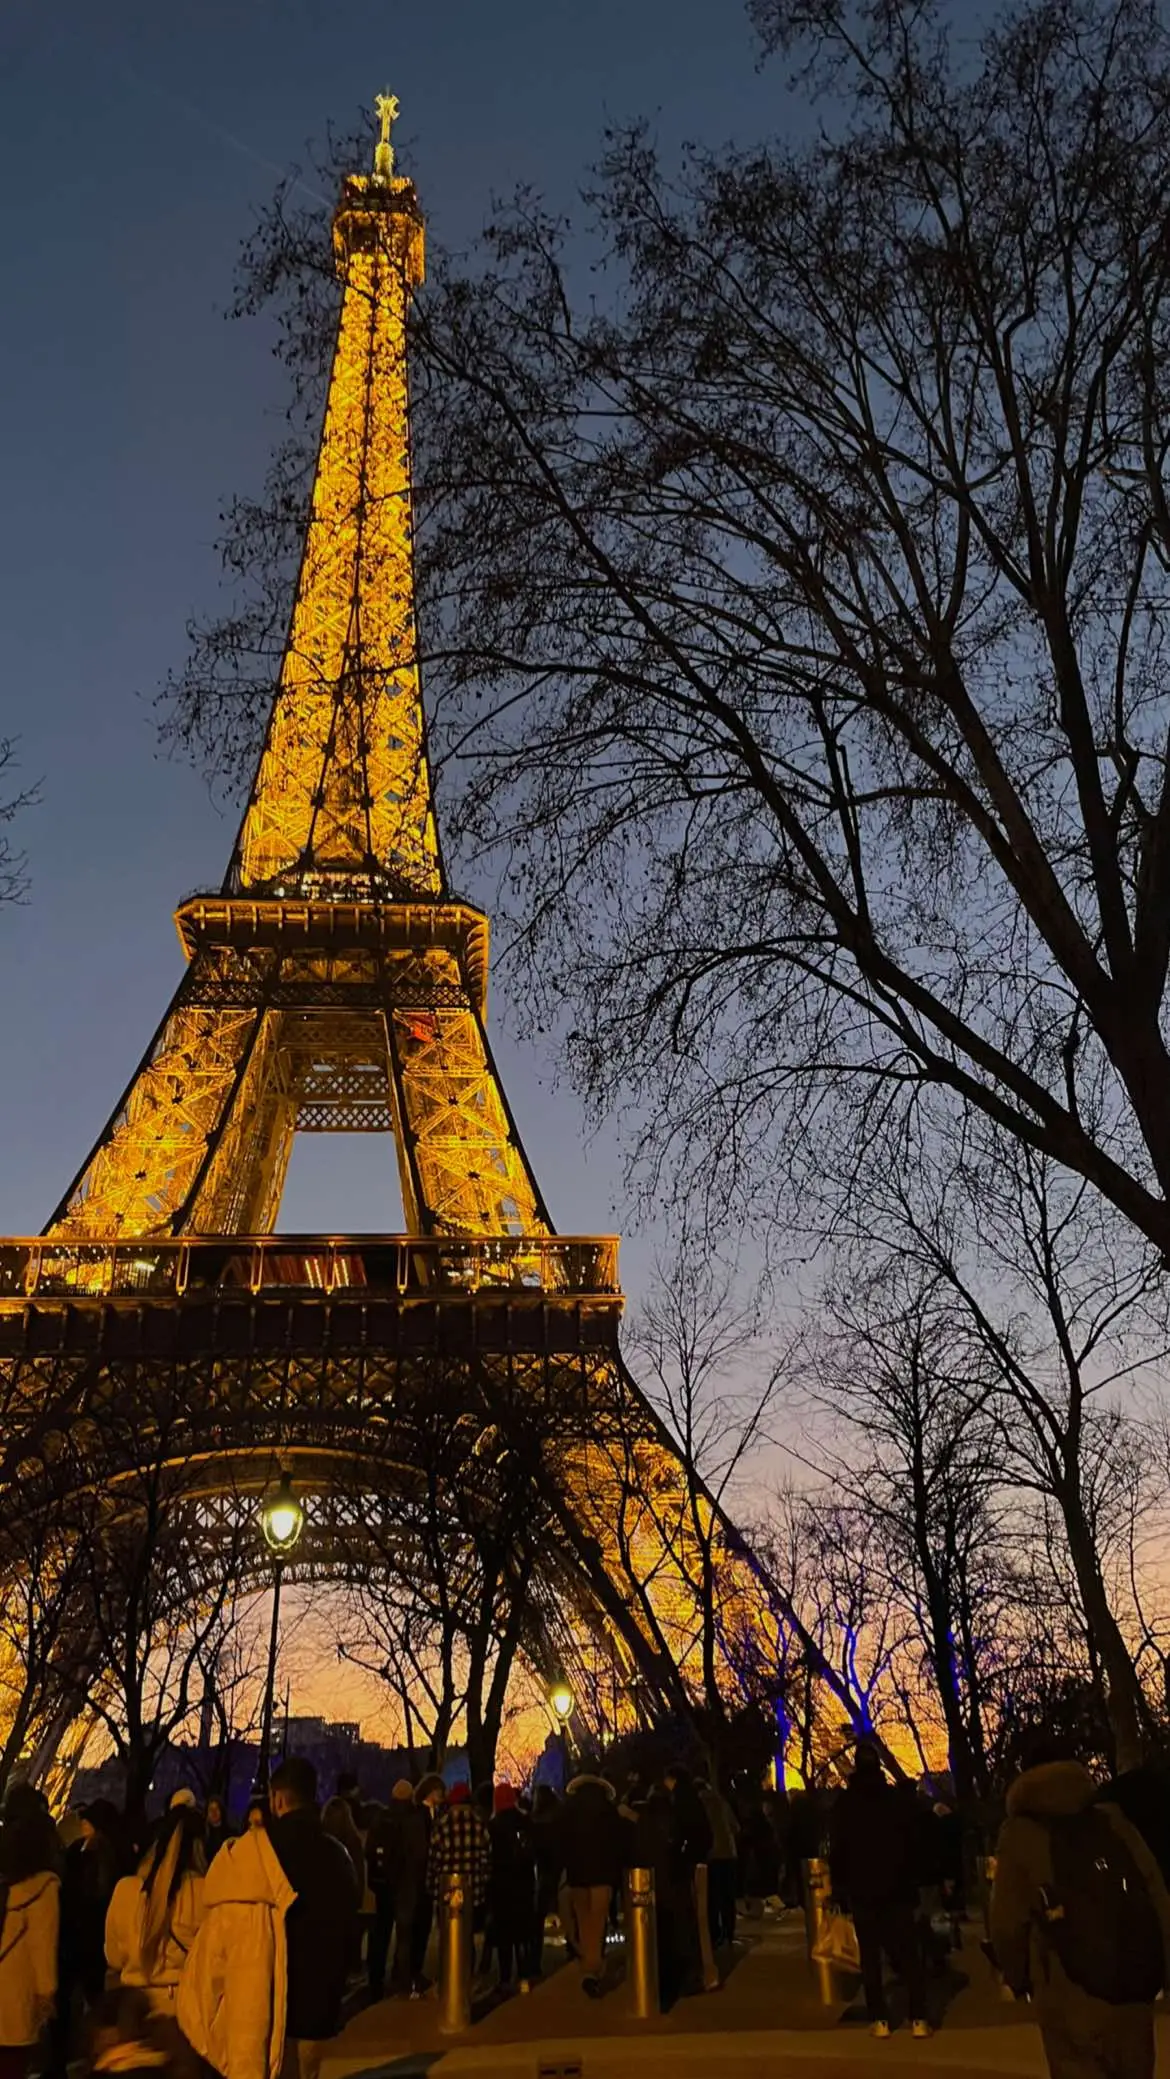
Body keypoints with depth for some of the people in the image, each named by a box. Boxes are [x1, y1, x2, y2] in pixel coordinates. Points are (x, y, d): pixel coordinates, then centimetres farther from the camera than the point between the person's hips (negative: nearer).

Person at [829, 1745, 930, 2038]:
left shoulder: (845, 1804, -3)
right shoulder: (897, 1800, 0)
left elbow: (837, 1852, -3)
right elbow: (913, 1846, 3)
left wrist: (840, 1890, 3)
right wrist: (913, 1884, 8)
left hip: (862, 1891, -1)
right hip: (898, 1889, 1)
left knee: (870, 1956, 5)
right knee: (908, 1953, 4)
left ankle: (880, 2019, 2)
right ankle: (918, 2019, -1)